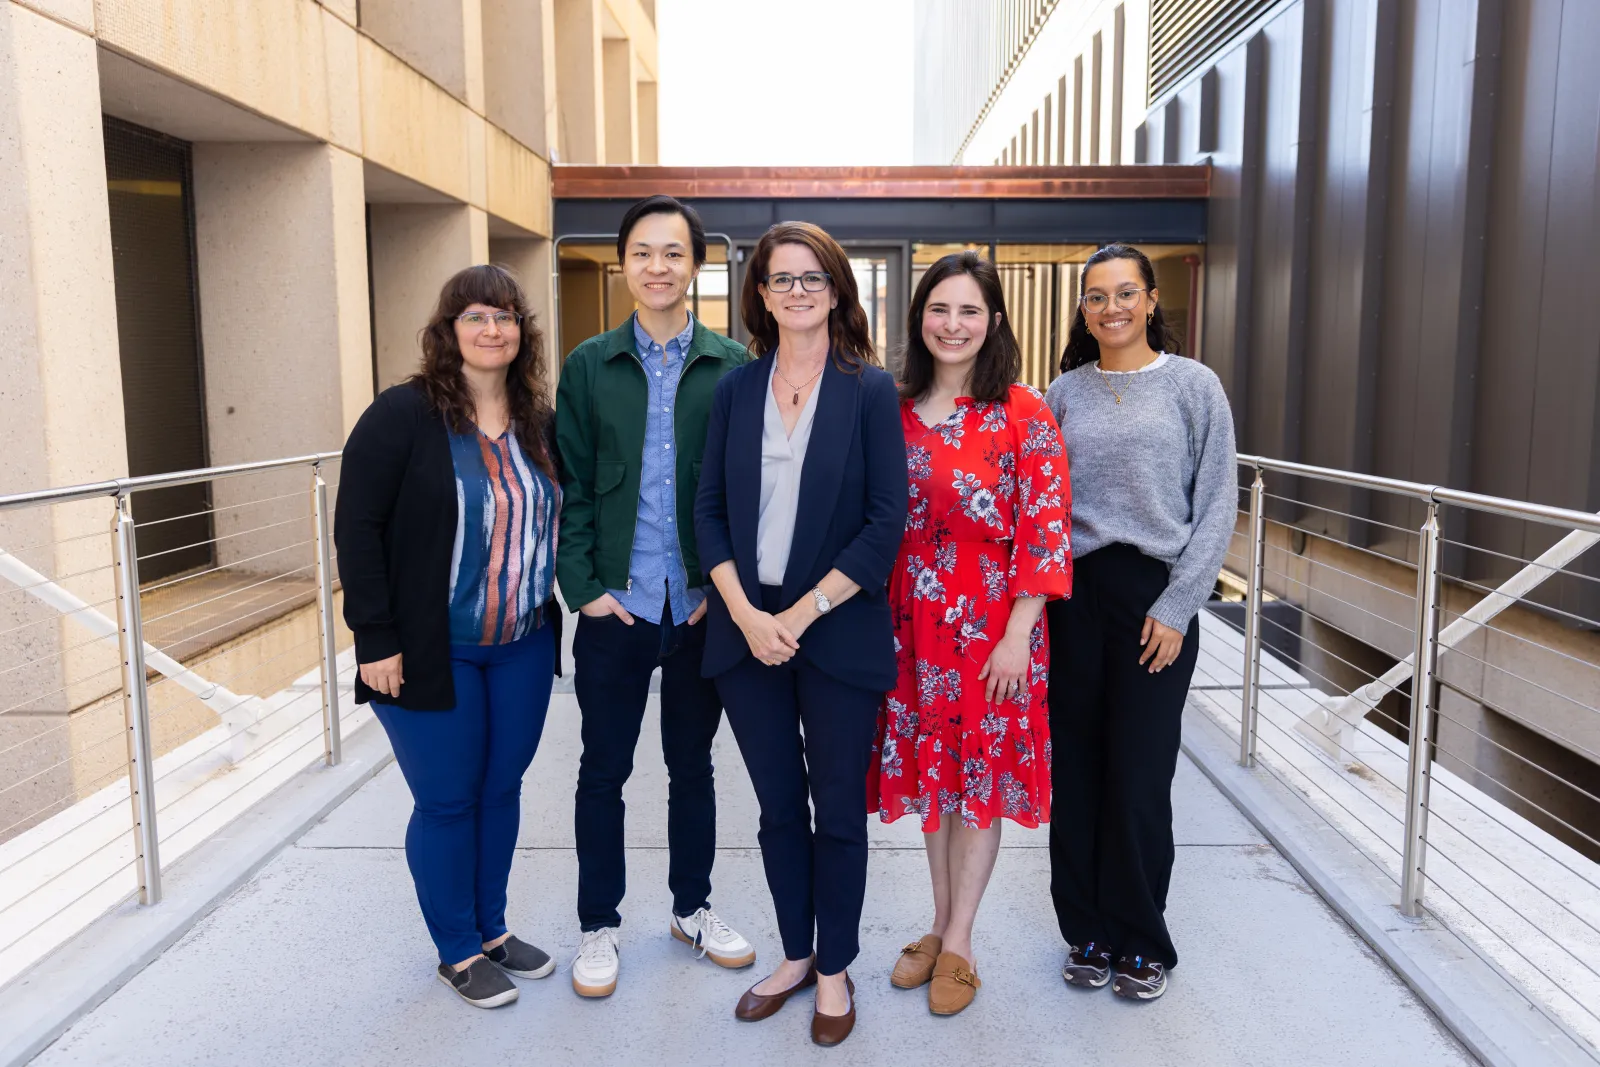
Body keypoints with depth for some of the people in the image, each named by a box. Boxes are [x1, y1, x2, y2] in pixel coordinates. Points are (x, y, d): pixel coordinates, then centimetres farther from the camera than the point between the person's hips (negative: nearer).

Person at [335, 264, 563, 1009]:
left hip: (523, 647, 5)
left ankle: (491, 928, 34)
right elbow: (357, 527, -13)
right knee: (447, 801, 6)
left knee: (502, 789, 15)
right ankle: (457, 953, 25)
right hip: (433, 654, -5)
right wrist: (376, 638, -15)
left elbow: (557, 520, 14)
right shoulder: (404, 415, -11)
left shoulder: (538, 423, 5)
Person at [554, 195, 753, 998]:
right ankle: (598, 925, 29)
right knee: (604, 769, 11)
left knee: (693, 764, 15)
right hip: (616, 604, 0)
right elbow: (571, 486, 1)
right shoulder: (588, 366, 2)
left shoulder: (733, 366, 0)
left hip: (702, 605, 0)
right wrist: (584, 588, -7)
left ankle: (691, 907, 35)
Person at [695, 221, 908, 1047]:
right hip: (748, 630, 3)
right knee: (778, 808, 15)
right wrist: (745, 613, -9)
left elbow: (886, 522, -9)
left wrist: (801, 613, -14)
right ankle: (795, 955, 34)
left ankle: (834, 971, 29)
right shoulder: (736, 389, 5)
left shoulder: (870, 390, -4)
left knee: (838, 811, 10)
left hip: (837, 632, -3)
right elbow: (710, 508, 3)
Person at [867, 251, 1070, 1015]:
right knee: (930, 767, 15)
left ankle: (958, 943, 24)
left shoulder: (1023, 413, -9)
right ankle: (941, 924, 33)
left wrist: (1018, 635, -16)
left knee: (982, 772, 8)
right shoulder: (894, 408, 4)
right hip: (911, 621, 4)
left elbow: (1045, 529, -11)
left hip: (990, 623, -4)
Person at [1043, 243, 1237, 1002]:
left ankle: (1141, 942, 22)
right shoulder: (1063, 393, 9)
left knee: (1140, 775, 2)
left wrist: (1176, 606, -8)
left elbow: (1217, 505, -2)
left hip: (1153, 596, -2)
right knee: (1076, 768, 7)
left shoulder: (1193, 385, 1)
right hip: (1071, 593, 3)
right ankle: (1087, 931, 25)